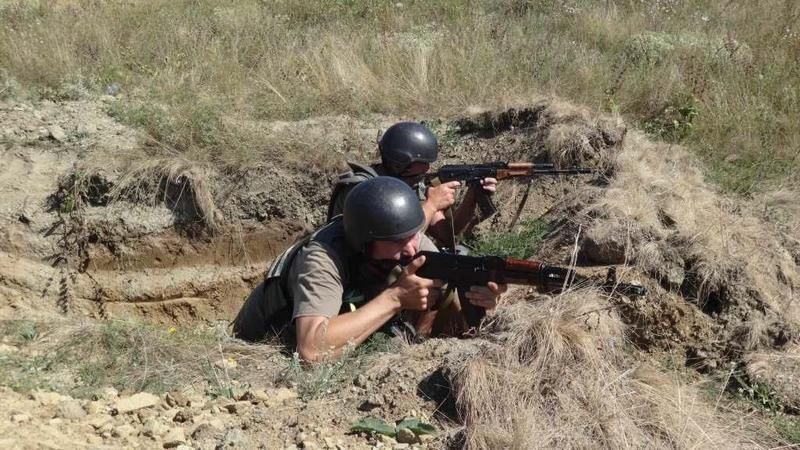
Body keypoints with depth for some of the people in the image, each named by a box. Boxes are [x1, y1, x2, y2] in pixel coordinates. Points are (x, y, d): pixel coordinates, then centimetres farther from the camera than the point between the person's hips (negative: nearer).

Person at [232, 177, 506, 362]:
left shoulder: (413, 243, -17)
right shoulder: (324, 257, -34)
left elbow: (425, 324, -17)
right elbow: (312, 348, -47)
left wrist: (472, 300, -36)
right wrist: (395, 298, -41)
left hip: (339, 351, 5)